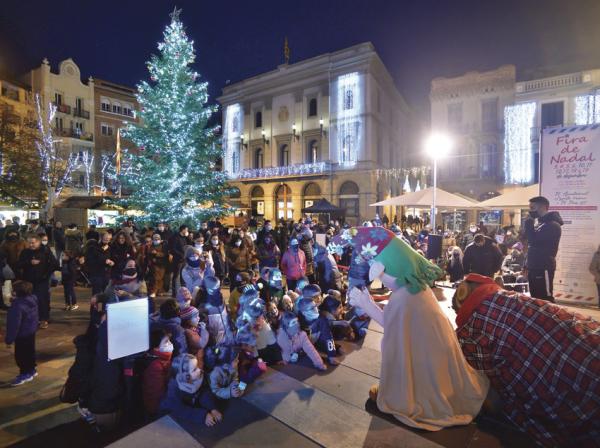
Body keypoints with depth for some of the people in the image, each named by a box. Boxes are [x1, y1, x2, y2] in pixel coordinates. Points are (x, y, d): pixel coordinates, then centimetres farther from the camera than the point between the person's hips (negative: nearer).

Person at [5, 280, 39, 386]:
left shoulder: (18, 305, -28)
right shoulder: (32, 299, -3)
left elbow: (14, 324, -24)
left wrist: (9, 339, -16)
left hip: (22, 334, -9)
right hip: (31, 331, 9)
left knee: (20, 355, 6)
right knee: (30, 352, 21)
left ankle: (24, 374, 18)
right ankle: (31, 370, 34)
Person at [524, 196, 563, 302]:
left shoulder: (552, 225, -13)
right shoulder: (542, 224, 18)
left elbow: (533, 240, -24)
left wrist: (529, 222, -12)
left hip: (544, 269, -9)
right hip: (535, 268, 9)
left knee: (545, 300, -6)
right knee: (536, 299, 14)